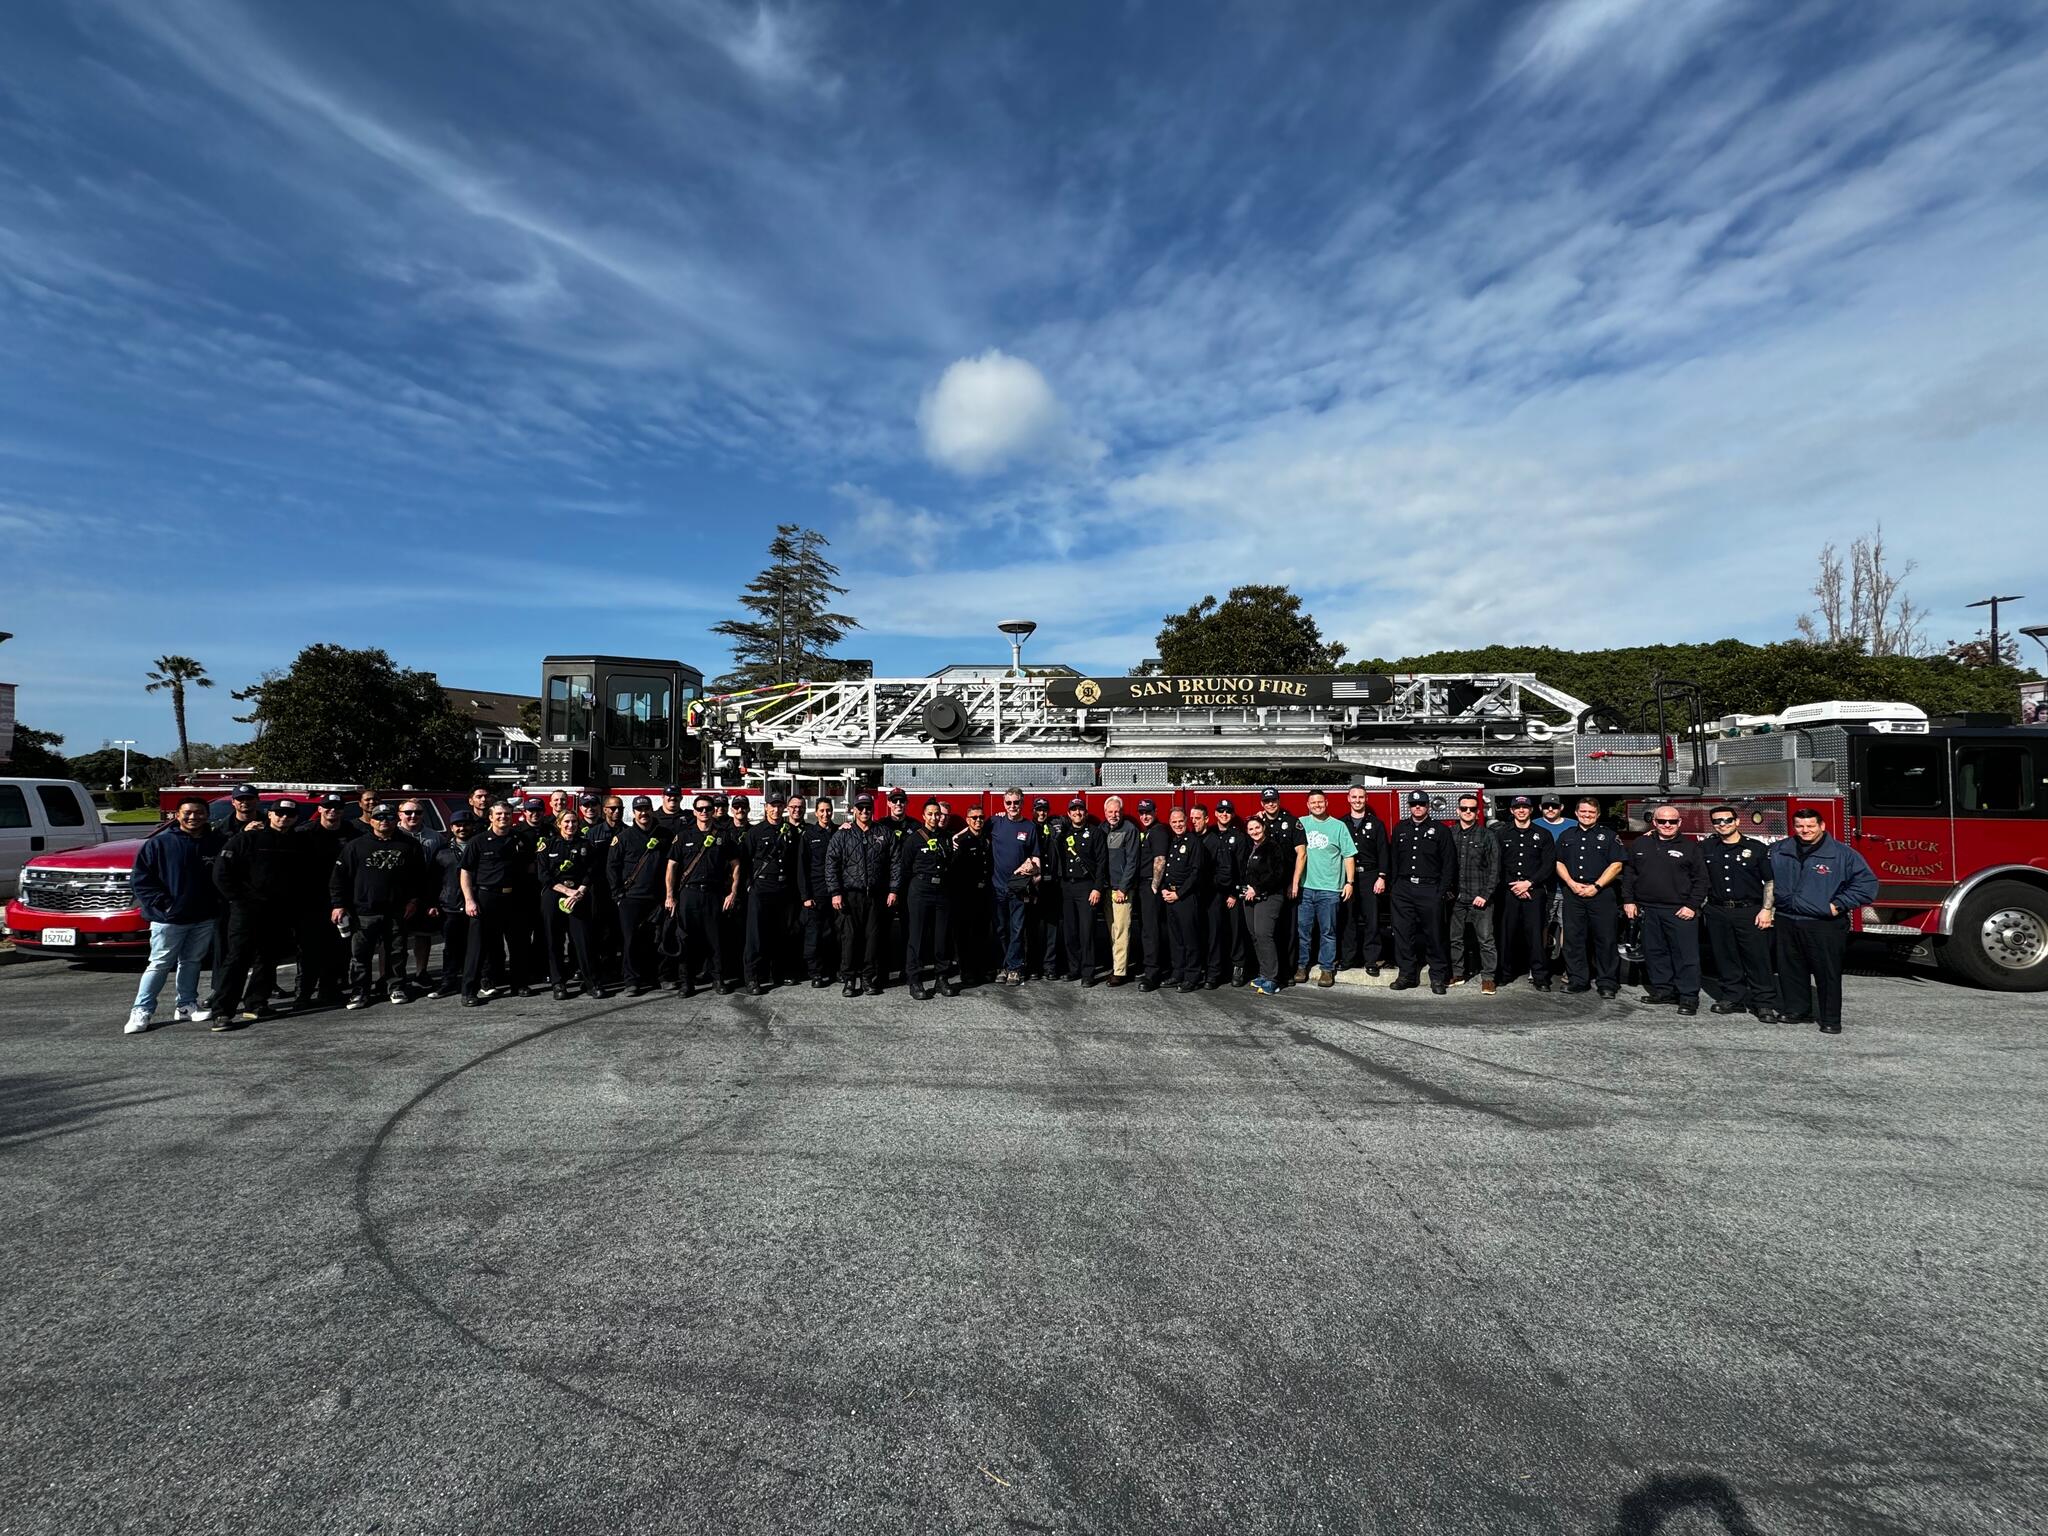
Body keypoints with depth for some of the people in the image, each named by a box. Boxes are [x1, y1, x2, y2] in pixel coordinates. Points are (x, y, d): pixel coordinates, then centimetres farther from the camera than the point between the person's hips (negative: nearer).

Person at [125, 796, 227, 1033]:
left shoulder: (217, 844, 5)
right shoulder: (159, 844, -4)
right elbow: (140, 878, -4)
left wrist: (218, 901, 2)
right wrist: (161, 903, -12)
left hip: (204, 918, 3)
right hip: (168, 918, -3)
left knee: (192, 962, 13)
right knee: (160, 965, -1)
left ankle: (186, 1005, 23)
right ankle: (141, 1011, 6)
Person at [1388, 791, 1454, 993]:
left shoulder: (1441, 830, 2)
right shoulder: (1400, 830, 13)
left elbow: (1449, 862, -2)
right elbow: (1392, 860, 13)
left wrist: (1444, 891, -9)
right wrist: (1392, 887, 7)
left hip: (1430, 890, -3)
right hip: (1403, 889, 3)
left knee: (1434, 935, 1)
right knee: (1403, 934, 4)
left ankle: (1438, 977, 10)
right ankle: (1406, 974, 13)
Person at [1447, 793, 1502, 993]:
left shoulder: (1487, 835, 0)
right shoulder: (1449, 834, 7)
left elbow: (1494, 867, -4)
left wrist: (1485, 894, -10)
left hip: (1479, 898, -3)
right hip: (1456, 897, 3)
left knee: (1486, 939, -1)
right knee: (1454, 939, 9)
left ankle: (1488, 978, 7)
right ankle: (1457, 974, 20)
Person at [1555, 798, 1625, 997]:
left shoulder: (1608, 836, 5)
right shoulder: (1567, 836, 15)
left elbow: (1616, 865, -2)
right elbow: (1559, 863, 12)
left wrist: (1596, 886, -11)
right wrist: (1571, 883, -4)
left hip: (1601, 893, -3)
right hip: (1572, 893, 3)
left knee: (1605, 939, -2)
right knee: (1573, 938, 4)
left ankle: (1607, 983, 6)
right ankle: (1578, 980, 12)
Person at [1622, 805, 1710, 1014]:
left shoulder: (1690, 847, 2)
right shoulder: (1639, 845, 10)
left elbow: (1700, 879, 1)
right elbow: (1628, 874, 13)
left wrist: (1692, 906, -7)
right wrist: (1628, 900, 6)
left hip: (1681, 911, -3)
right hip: (1648, 909, 3)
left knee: (1686, 954, -3)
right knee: (1654, 952, 9)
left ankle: (1689, 996, 3)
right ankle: (1663, 989, 20)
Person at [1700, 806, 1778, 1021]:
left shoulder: (1757, 849, 1)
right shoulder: (1705, 848, 8)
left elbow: (1770, 882, 0)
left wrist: (1767, 910, -6)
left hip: (1749, 912, -3)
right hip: (1717, 912, 3)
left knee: (1757, 958, -2)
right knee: (1725, 958, 8)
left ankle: (1765, 1003, 4)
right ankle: (1733, 998, 18)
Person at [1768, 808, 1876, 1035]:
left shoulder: (1842, 853, -3)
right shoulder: (1777, 851, 7)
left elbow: (1867, 883, -4)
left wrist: (1838, 905, -9)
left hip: (1824, 925, -4)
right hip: (1786, 924, 4)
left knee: (1828, 973, 0)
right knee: (1791, 971, 10)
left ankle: (1831, 1019, 9)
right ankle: (1797, 1010, 23)